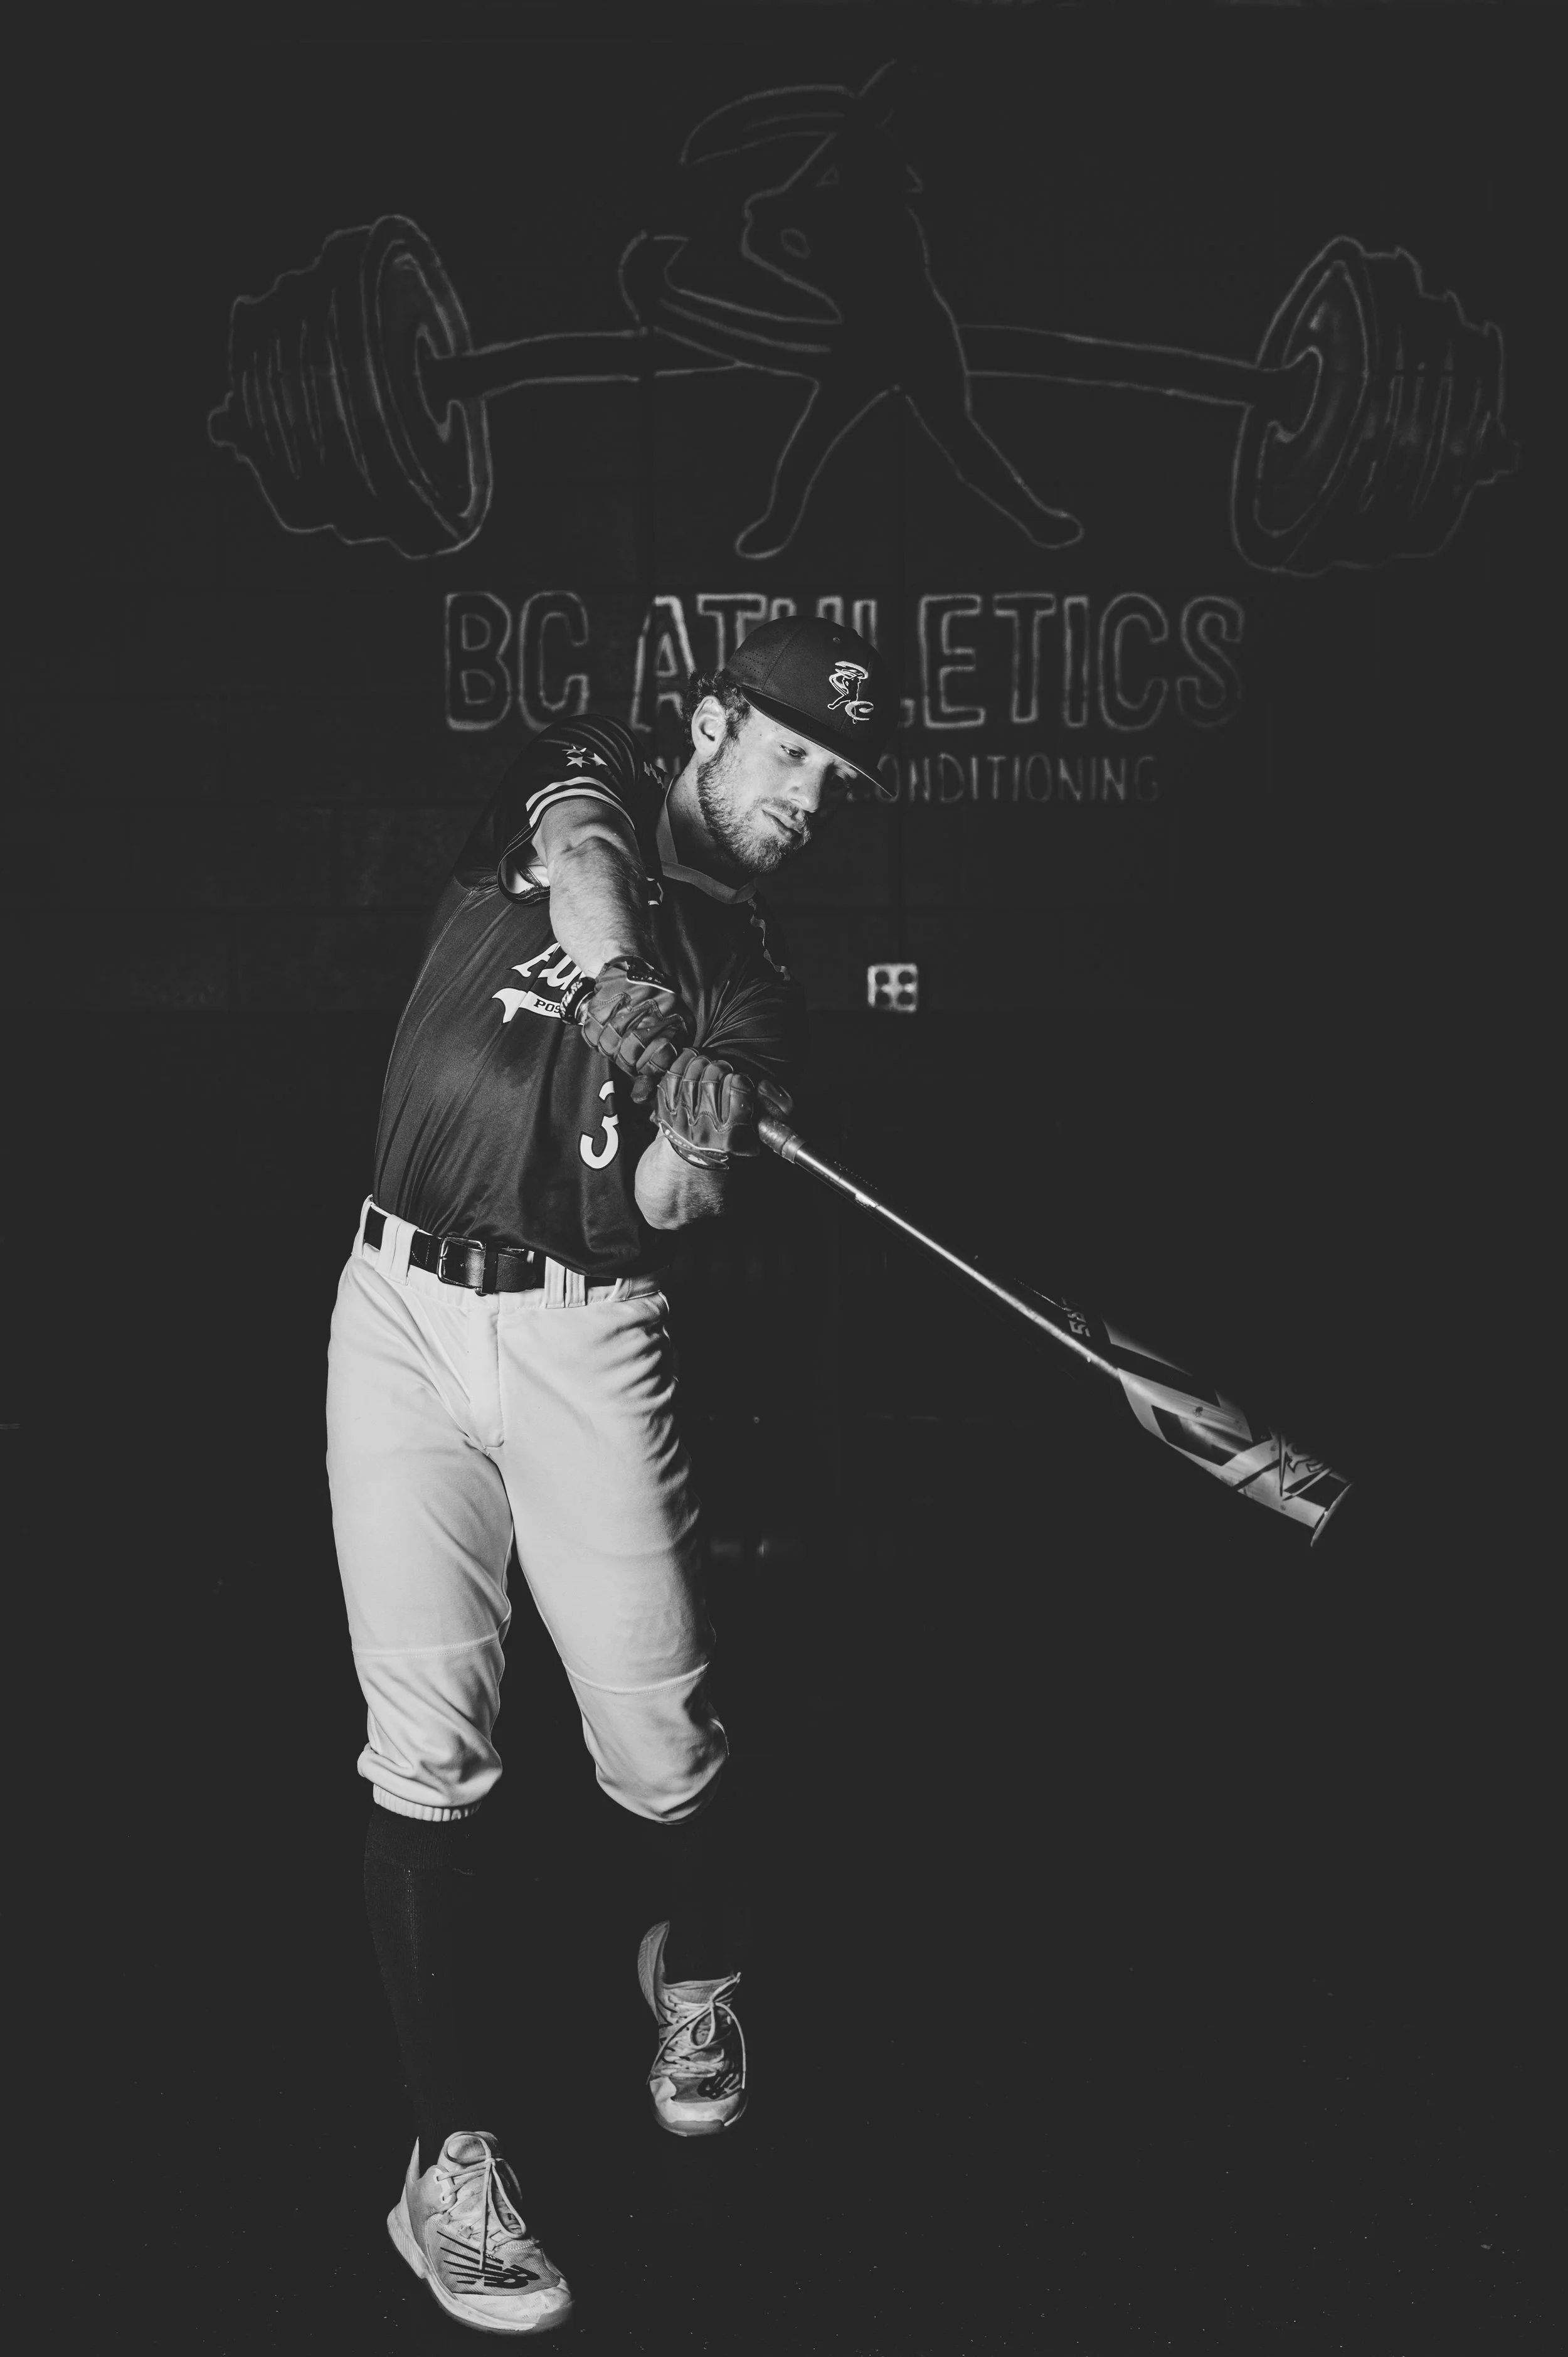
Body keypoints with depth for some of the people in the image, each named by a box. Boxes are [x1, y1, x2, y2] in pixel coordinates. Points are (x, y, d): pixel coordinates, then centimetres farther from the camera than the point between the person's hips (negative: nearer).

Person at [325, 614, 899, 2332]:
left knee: (658, 1744, -1)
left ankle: (695, 1970, 33)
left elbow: (668, 1202, -5)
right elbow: (585, 866, -17)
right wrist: (642, 1004, -32)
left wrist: (698, 1148, -26)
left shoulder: (753, 980, 11)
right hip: (403, 1309, -1)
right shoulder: (584, 783, 9)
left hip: (585, 1336, 1)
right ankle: (447, 2153, 5)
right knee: (427, 1749, -5)